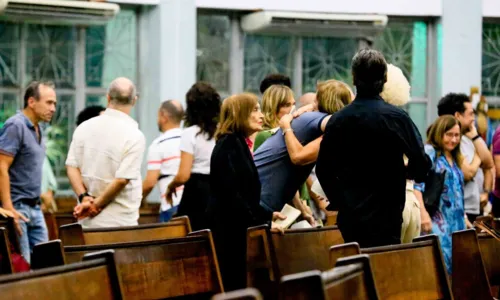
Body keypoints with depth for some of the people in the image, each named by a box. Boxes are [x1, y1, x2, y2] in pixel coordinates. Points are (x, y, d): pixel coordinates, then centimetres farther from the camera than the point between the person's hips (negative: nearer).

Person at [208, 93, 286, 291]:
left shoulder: (239, 144, 17)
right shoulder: (229, 145, -11)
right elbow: (231, 193, -20)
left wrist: (267, 215, 13)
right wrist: (260, 221, -18)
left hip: (239, 227, 9)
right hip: (230, 229, -9)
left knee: (238, 285, 6)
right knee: (236, 285, -9)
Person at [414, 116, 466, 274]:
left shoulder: (454, 158, 20)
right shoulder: (429, 152, -4)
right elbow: (416, 184, -15)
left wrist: (464, 218, 20)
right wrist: (423, 213, -24)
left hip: (456, 223, 8)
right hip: (437, 222, -8)